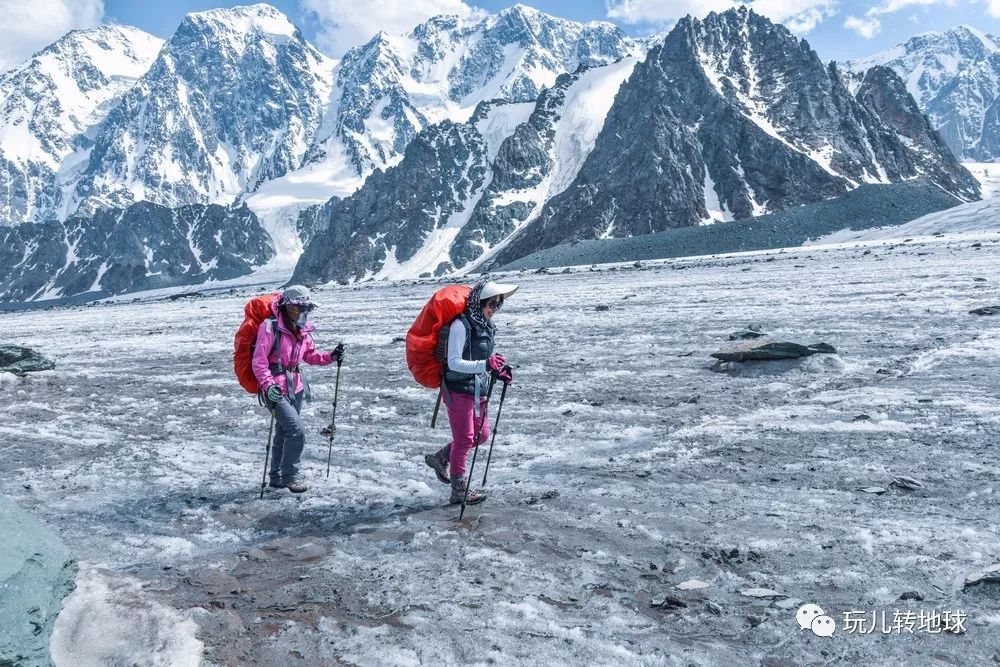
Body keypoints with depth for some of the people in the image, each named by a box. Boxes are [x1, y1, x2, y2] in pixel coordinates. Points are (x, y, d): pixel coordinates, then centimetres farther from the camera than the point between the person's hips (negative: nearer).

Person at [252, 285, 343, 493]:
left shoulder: (303, 330, 6)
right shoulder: (270, 327, -16)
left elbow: (310, 355, 17)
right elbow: (259, 361, -17)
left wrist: (331, 356, 0)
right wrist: (268, 385, -29)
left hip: (296, 386, 8)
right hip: (276, 388, -8)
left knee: (284, 433, 18)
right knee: (296, 431, -15)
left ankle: (276, 477, 32)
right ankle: (289, 476, 2)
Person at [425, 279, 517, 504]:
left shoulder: (486, 325, 7)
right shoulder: (461, 325, -20)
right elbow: (454, 363, -25)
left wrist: (498, 370, 0)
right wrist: (485, 364, -37)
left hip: (478, 389, 8)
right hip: (458, 390, -8)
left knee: (481, 435, 16)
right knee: (464, 439, 1)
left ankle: (440, 458, 33)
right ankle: (459, 489, 16)